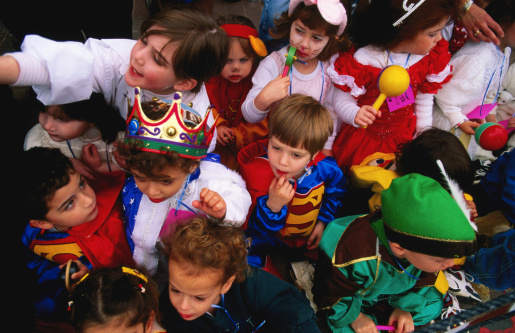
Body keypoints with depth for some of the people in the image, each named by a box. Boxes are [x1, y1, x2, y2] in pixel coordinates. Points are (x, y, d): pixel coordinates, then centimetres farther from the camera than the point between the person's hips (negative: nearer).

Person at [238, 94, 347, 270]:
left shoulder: (324, 168, -17)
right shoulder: (257, 172, -27)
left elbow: (336, 189, 11)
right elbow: (257, 229, -24)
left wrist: (323, 221, 5)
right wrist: (273, 207, -43)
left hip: (308, 243, 5)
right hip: (268, 247, -4)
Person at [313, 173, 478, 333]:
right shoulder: (354, 256, -44)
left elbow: (422, 281, -1)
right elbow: (330, 294, -25)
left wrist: (405, 307, -10)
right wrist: (354, 318, -23)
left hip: (392, 292, 6)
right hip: (351, 299, -5)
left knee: (433, 304, -4)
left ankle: (376, 317, -2)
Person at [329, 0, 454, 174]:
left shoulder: (430, 58, -8)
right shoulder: (364, 60, -25)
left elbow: (424, 103, 4)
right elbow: (341, 101, -17)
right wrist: (355, 114, -39)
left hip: (404, 138, 4)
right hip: (362, 138, -4)